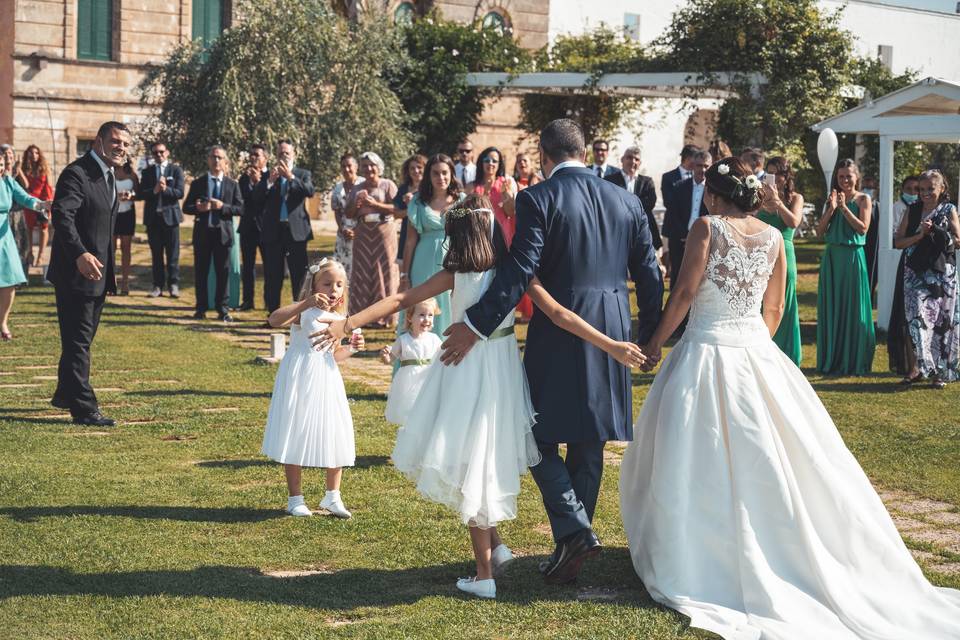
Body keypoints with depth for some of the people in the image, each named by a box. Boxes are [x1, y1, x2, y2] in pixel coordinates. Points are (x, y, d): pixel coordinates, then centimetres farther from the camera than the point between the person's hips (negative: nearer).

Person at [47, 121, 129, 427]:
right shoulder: (77, 173, -17)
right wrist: (80, 255, -41)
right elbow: (62, 216, -29)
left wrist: (110, 269, 22)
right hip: (76, 272, -9)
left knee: (82, 338, 20)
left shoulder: (108, 175, 14)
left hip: (98, 274, 9)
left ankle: (65, 394, 34)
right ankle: (83, 407, -3)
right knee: (78, 340, -5)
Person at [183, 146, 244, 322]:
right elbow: (186, 207, 6)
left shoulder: (232, 184, 7)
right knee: (201, 272, 4)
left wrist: (222, 206, -15)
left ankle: (223, 309, 7)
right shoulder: (198, 183, 8)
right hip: (202, 233, 1)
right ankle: (201, 308, 12)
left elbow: (240, 208, 0)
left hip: (223, 233, -1)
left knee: (223, 273, 1)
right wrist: (198, 208, -15)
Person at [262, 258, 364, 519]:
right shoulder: (303, 312, -12)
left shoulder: (339, 319, 8)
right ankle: (295, 499, 13)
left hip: (326, 381, 6)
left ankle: (332, 496, 21)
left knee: (335, 438, 6)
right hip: (300, 381, -6)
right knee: (296, 438, 1)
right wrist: (306, 303, -41)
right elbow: (275, 319, -33)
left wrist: (351, 348, 1)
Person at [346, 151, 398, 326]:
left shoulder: (388, 185, 1)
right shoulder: (357, 189, 14)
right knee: (362, 273, 1)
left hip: (384, 232, -4)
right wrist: (356, 205, -5)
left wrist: (374, 204, -17)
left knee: (384, 272, -3)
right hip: (363, 234, 4)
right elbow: (348, 215, 15)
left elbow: (396, 208, -9)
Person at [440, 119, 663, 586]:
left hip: (557, 337, -5)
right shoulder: (626, 202, 7)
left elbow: (519, 271, -17)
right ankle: (571, 552, 19)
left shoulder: (538, 199, -9)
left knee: (540, 436, 7)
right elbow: (650, 275, 10)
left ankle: (573, 529, -9)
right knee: (589, 446, 13)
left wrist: (475, 325, -15)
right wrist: (649, 336, 22)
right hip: (612, 337, 5)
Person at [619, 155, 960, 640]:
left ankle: (695, 559, 7)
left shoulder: (708, 228, -8)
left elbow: (684, 293, -13)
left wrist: (655, 342, -3)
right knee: (764, 458, 12)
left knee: (703, 461, 3)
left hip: (708, 353, -5)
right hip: (758, 353, 5)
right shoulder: (773, 237, 5)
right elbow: (774, 308, 11)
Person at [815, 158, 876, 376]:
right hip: (832, 257, 4)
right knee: (831, 307, 6)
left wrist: (844, 207, -14)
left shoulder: (863, 199, 0)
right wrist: (831, 208, -8)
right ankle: (831, 361, 14)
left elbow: (863, 228, -12)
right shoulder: (833, 198, 11)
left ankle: (853, 362, 5)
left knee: (852, 309, -1)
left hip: (853, 257, -4)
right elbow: (820, 231, 3)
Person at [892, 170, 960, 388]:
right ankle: (916, 368, -7)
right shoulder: (913, 211, 9)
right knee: (915, 317, -10)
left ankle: (940, 371, 7)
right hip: (916, 273, 1)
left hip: (942, 273, -1)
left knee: (941, 321, 1)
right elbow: (898, 242, 6)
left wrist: (935, 231, -13)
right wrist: (919, 235, -10)